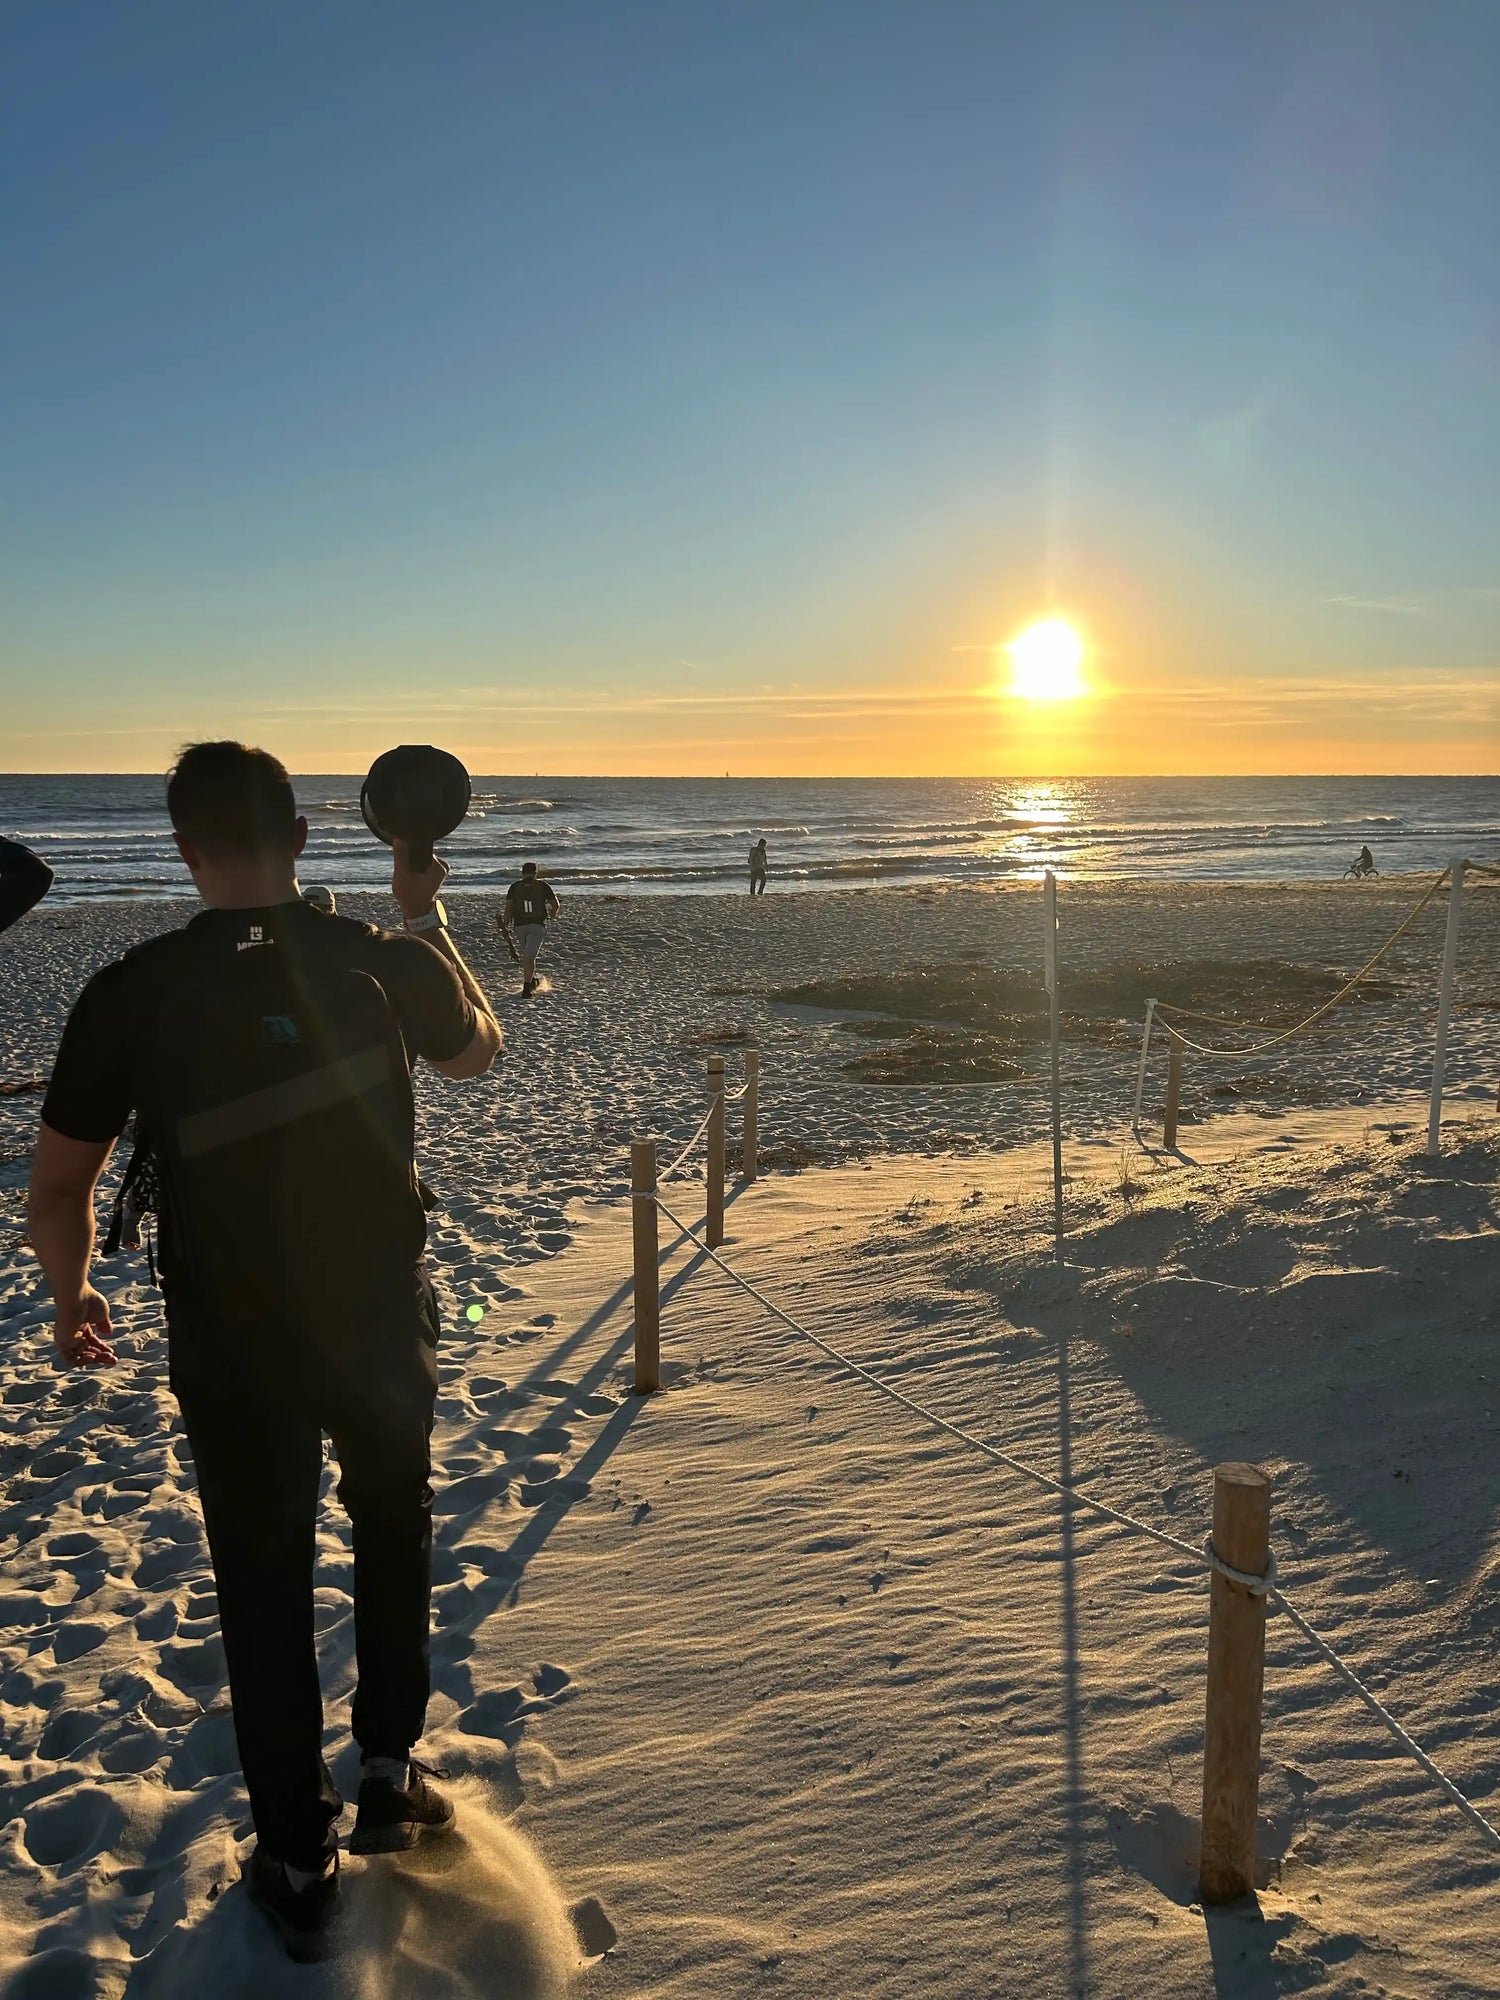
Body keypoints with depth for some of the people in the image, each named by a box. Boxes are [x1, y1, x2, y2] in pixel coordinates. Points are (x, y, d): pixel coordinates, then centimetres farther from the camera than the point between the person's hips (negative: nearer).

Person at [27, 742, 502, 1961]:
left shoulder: (130, 992, -13)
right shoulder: (383, 962, -11)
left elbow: (59, 1189, -4)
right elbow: (478, 1050, 12)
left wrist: (71, 1300, 16)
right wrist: (428, 919, 23)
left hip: (233, 1354, -1)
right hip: (384, 1330, 1)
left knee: (264, 1589, 17)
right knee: (394, 1531, 28)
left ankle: (298, 1868, 31)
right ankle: (389, 1771, 36)